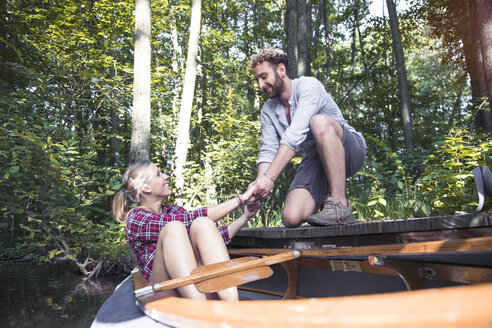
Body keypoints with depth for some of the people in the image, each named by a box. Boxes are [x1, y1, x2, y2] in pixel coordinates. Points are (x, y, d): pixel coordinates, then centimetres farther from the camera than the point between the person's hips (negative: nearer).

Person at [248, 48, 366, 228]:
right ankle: (325, 198, 14)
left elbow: (296, 134, -31)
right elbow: (268, 151, -4)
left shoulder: (308, 85, -16)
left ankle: (340, 205, -30)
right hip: (314, 160, 5)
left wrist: (269, 177, -38)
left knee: (319, 121, -38)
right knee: (291, 218, -19)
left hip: (350, 149, -5)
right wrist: (258, 184, -24)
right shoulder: (268, 110, 6)